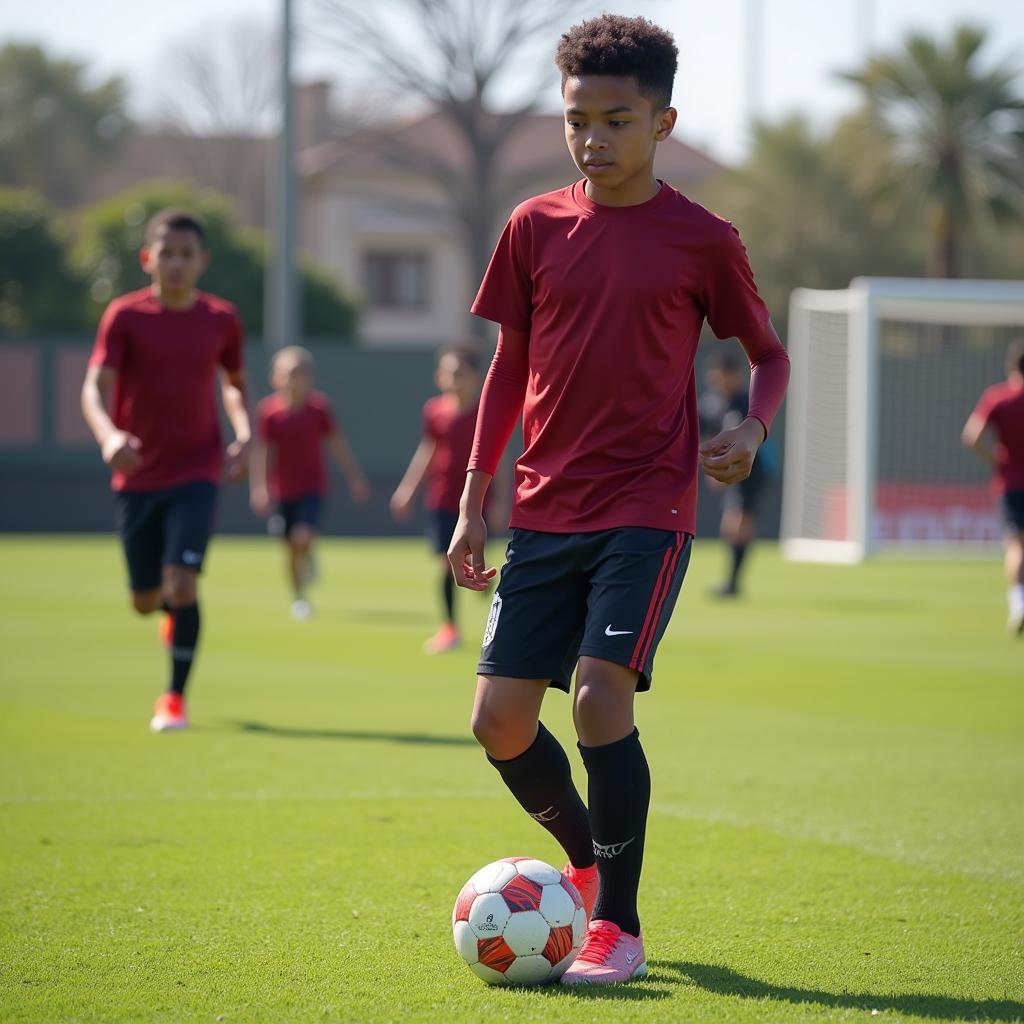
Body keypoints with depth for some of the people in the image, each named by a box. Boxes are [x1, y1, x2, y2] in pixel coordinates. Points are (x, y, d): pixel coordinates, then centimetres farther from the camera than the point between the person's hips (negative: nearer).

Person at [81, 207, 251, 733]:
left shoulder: (221, 319, 1)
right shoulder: (124, 316, -6)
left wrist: (244, 436, -1)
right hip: (137, 476, 0)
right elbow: (95, 387, -16)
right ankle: (173, 612, 47)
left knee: (183, 582, -17)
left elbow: (235, 385, 18)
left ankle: (174, 698, -4)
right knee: (146, 601, 9)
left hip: (196, 474, 0)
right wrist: (109, 435, -36)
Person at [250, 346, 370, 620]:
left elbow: (337, 445, 2)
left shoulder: (319, 407, -7)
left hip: (313, 486, -1)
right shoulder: (268, 410, -10)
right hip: (284, 490, 1)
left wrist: (354, 477, 5)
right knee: (291, 546, 8)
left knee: (303, 538, -21)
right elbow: (262, 451, -8)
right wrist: (259, 487, -14)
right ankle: (298, 597, 26)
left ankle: (308, 559, 14)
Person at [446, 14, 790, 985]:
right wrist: (472, 504, 10)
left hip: (647, 512, -4)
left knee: (602, 697, -18)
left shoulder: (702, 240, -2)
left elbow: (768, 353, 10)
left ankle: (618, 925, -4)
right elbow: (510, 365, 13)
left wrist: (752, 428, -11)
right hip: (544, 511, 4)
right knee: (499, 721, 0)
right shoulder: (535, 227, 6)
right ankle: (588, 861, 27)